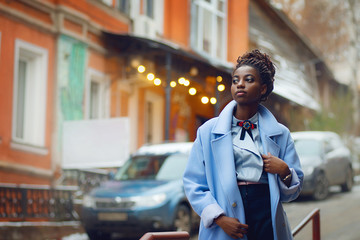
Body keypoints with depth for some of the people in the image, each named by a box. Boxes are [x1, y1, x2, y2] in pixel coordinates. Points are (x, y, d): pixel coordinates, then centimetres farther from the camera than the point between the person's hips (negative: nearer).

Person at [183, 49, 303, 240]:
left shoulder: (279, 133, 9)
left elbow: (291, 193, 12)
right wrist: (219, 218, -12)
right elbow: (194, 183, 1)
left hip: (266, 218, 1)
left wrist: (284, 171, -9)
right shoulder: (208, 131, 5)